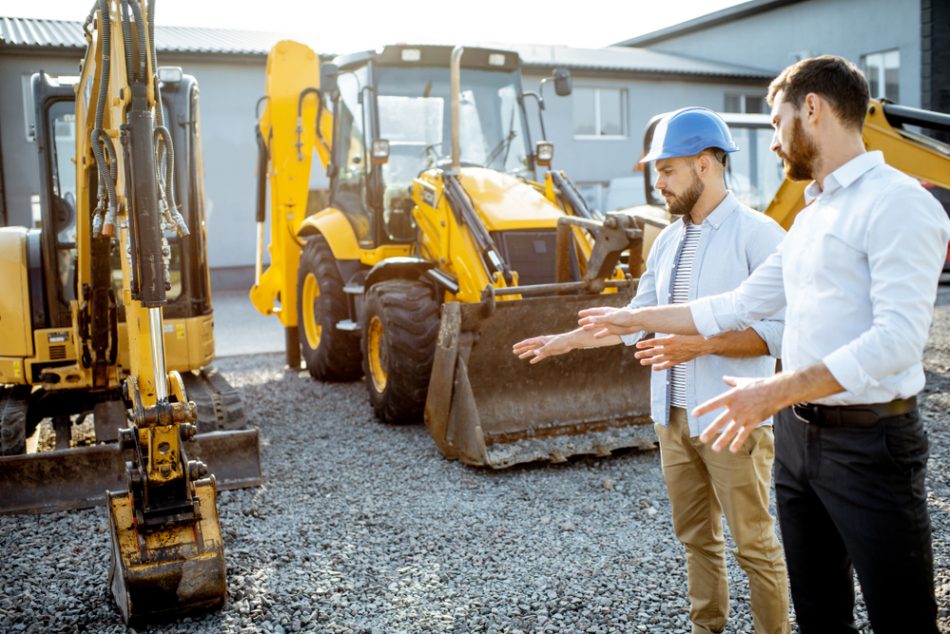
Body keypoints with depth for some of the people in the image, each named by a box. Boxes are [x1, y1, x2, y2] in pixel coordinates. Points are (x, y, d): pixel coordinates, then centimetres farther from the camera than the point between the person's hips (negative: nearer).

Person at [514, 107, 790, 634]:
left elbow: (780, 329, -16)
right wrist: (565, 340, 12)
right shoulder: (667, 242, 11)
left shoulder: (757, 234, -11)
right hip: (674, 414, 7)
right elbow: (638, 318, 18)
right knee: (695, 535, 17)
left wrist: (699, 344, -24)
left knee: (754, 543, 3)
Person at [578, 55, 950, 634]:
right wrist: (637, 318, 21)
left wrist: (776, 391, -28)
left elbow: (898, 337, -23)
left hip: (869, 440, -8)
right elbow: (739, 305, 20)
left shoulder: (897, 203, -13)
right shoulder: (810, 216, 15)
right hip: (798, 432, 8)